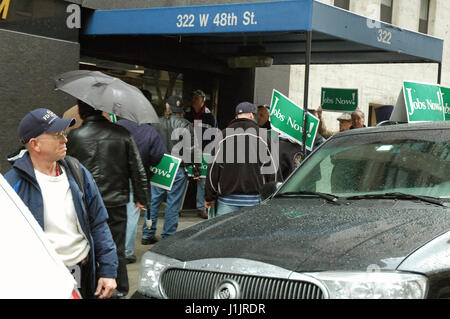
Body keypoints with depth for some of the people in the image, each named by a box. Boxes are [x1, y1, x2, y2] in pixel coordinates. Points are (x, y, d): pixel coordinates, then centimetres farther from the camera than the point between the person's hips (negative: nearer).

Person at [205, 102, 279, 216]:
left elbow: (213, 168, 4)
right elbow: (272, 169, 4)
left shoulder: (224, 135, 3)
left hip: (227, 199, 0)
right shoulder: (262, 134, 3)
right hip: (255, 199, 0)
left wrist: (209, 197, 10)